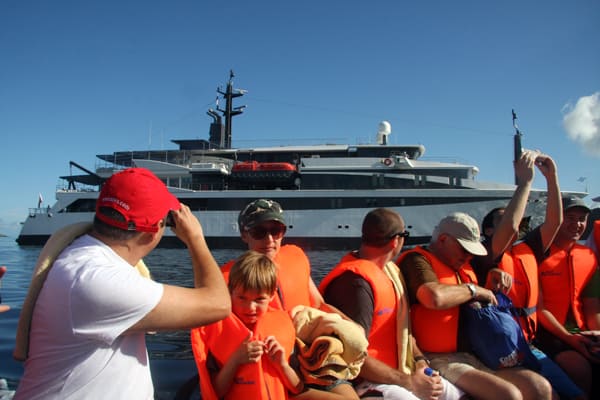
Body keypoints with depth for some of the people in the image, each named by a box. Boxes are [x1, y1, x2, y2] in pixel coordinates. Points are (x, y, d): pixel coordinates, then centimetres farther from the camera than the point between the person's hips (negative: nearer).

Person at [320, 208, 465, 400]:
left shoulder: (387, 269, 8)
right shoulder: (357, 283, -23)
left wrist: (419, 360, 1)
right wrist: (409, 382, -17)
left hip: (395, 372, 9)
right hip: (367, 381, -9)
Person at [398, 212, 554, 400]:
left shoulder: (463, 267, 19)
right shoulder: (417, 261, -8)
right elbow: (435, 297, -29)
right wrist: (474, 290, -11)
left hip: (472, 355, 9)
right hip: (438, 359, -9)